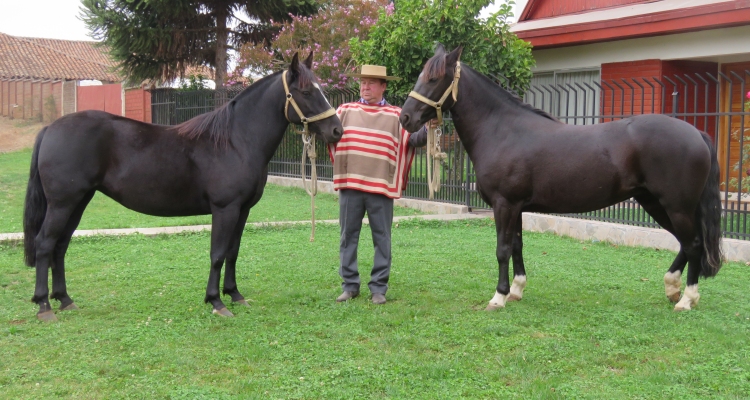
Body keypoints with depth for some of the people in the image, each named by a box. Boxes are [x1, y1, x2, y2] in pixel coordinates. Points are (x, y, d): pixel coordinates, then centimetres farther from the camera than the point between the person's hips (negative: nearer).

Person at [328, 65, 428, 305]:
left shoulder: (396, 116, 5)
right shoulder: (345, 111, 9)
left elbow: (414, 139, -1)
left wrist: (427, 130, -20)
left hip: (381, 187, -1)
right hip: (350, 185, 1)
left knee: (382, 238, 5)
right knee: (348, 236, 8)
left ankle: (379, 287, 15)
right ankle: (350, 285, 19)